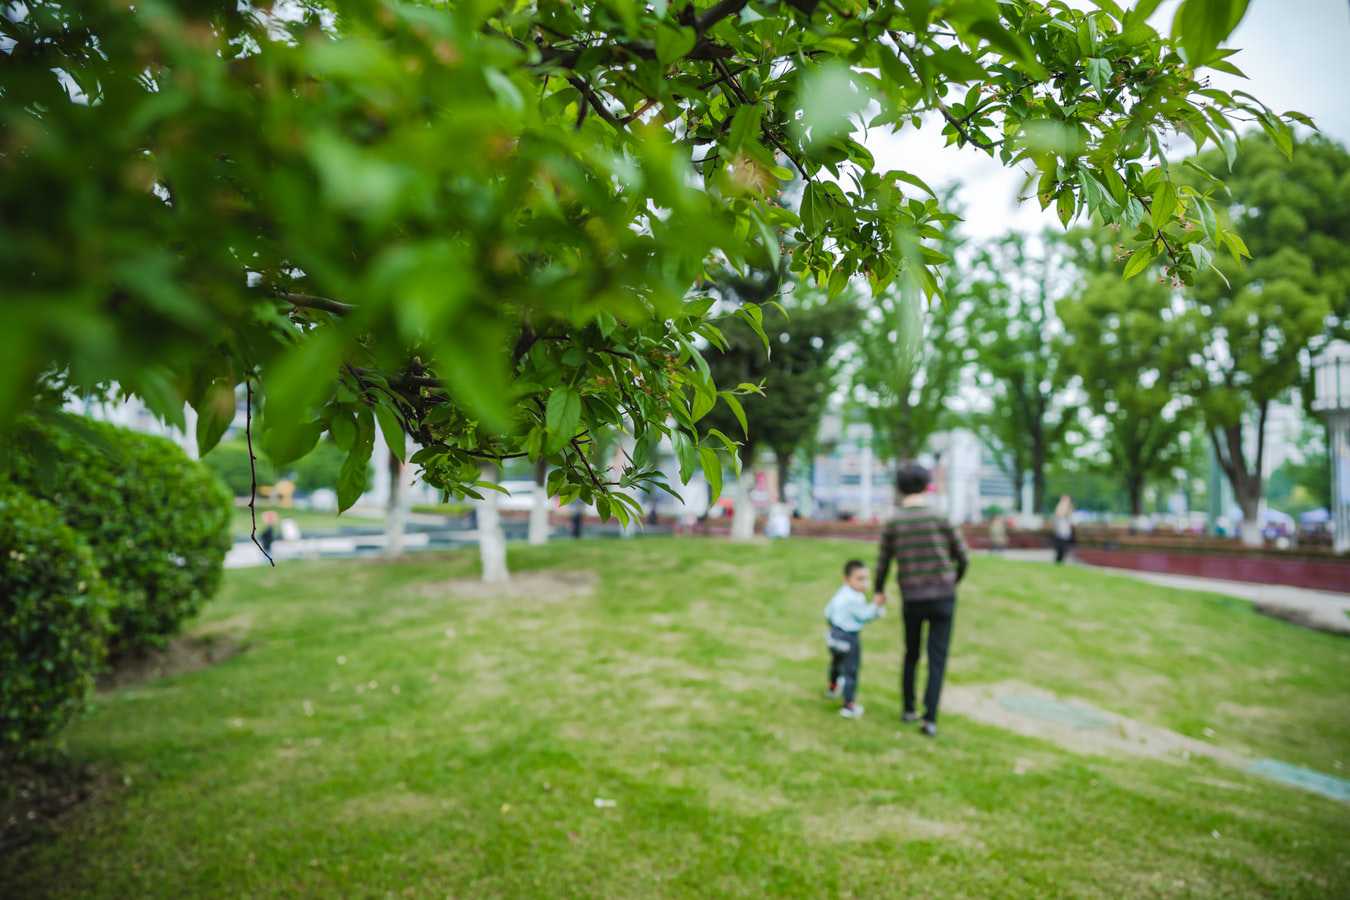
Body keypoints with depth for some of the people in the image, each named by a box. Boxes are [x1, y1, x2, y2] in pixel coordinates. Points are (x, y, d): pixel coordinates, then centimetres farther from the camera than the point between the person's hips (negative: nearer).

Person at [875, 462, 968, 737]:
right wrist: (954, 581, 24)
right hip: (942, 599, -1)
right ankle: (930, 719, -6)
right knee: (937, 660, 3)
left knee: (911, 655, 23)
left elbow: (882, 564, 5)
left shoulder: (892, 524, -5)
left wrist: (879, 591, 26)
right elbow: (963, 558, 0)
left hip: (912, 601, 2)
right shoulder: (940, 519, -8)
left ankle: (908, 709, 27)